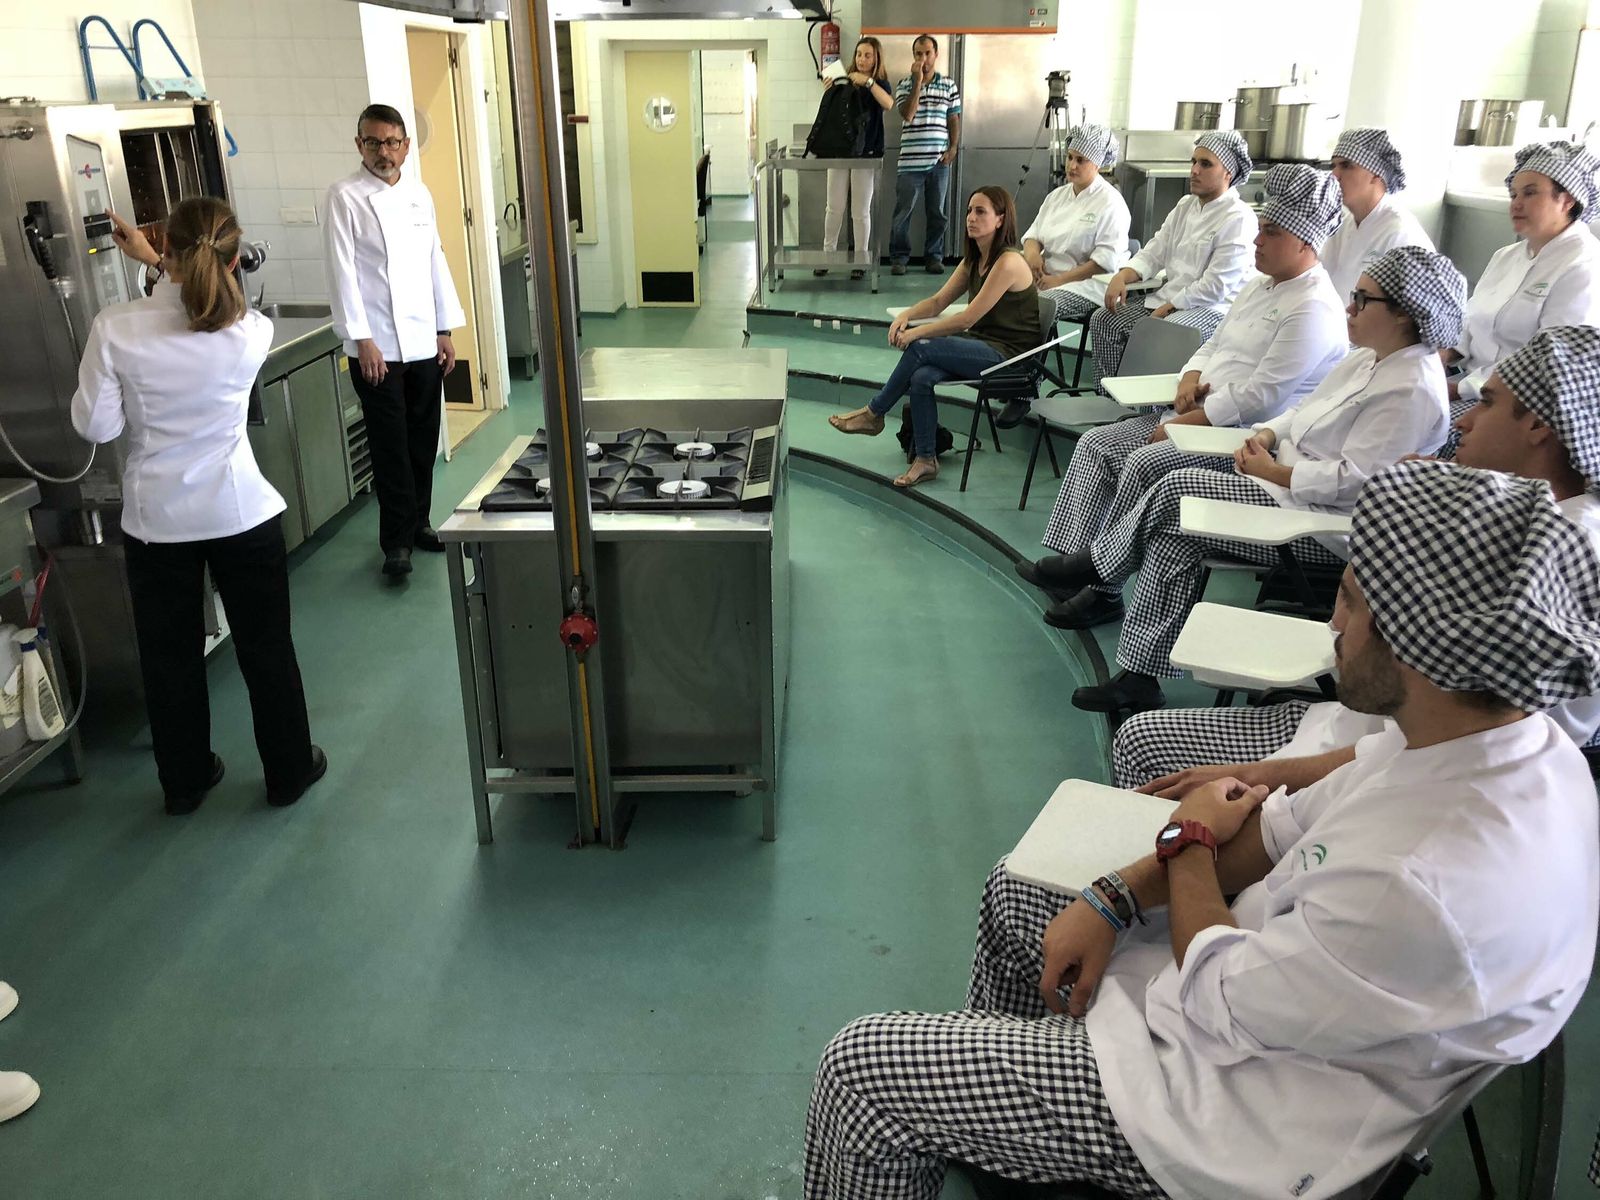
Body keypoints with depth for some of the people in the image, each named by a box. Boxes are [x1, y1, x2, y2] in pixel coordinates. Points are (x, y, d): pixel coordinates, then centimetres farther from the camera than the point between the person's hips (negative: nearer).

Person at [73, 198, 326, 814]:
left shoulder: (116, 329, -17)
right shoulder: (250, 332, -13)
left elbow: (96, 425, -7)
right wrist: (155, 262, 19)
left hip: (156, 519, 1)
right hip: (241, 512, 0)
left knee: (169, 655, 17)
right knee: (266, 647, 15)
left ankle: (185, 781, 33)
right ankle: (288, 770, 28)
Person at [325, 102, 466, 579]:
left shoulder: (419, 193, 10)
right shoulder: (345, 197, -5)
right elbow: (342, 270, -9)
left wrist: (445, 329, 10)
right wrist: (362, 339, -15)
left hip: (424, 342, 5)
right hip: (377, 345, -5)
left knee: (423, 441, 10)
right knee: (391, 445, 0)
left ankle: (418, 522, 25)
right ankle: (396, 540, 9)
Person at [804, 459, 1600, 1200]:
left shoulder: (1438, 889, -39)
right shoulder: (1510, 741, -9)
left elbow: (1220, 1006, -25)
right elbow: (1286, 829, 1)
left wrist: (1189, 842, -9)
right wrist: (1113, 901, -6)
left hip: (1229, 1106, -9)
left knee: (859, 1067, -8)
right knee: (1016, 885, 25)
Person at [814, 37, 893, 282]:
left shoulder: (880, 83, 0)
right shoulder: (844, 82, 5)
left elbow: (888, 104, -21)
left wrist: (868, 82, -29)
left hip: (866, 153, -2)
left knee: (861, 212, 2)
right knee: (834, 208, 5)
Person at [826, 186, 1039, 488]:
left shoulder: (1008, 262, -17)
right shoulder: (973, 260, 13)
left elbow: (968, 318, -20)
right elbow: (938, 301, 12)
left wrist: (917, 333, -16)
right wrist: (907, 315, -9)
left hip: (1008, 354, -8)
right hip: (981, 346, 8)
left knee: (921, 349, -23)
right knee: (921, 377, -20)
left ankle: (873, 414, -4)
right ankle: (925, 460, -12)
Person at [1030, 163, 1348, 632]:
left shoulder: (1313, 310, -15)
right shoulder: (1260, 286, 16)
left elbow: (1260, 397, -22)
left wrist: (1182, 425, -18)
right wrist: (1191, 377, 0)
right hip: (1201, 414, 10)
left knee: (1144, 464, -29)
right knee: (1095, 444, -1)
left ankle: (1102, 588, -19)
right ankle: (1071, 562, -5)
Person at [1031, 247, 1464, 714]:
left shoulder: (1412, 389, -18)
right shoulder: (1367, 359, 14)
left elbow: (1352, 480, -24)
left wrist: (1272, 471, -16)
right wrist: (1266, 435, 1)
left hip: (1328, 525, -10)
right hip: (1292, 484, 10)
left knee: (1176, 488, -17)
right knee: (1175, 536, -11)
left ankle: (1096, 564, 4)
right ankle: (1139, 679, -6)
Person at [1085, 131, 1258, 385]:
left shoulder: (1239, 219, -12)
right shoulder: (1186, 205, 14)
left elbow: (1216, 287, -18)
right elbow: (1153, 253, 12)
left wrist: (1169, 307, -18)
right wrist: (1122, 276, -7)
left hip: (1211, 308, -8)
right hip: (1169, 296, 8)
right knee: (1103, 321, -6)